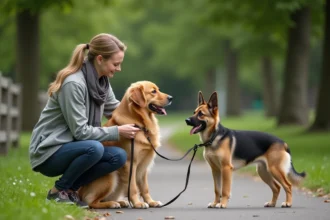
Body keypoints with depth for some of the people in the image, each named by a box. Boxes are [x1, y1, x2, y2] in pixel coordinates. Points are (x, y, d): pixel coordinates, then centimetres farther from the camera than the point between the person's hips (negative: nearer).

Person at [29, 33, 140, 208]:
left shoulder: (101, 80, 3)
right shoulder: (73, 83, -23)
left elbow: (114, 109, 18)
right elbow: (80, 131, -22)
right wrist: (117, 132, -18)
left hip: (70, 146, 8)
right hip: (49, 151, -8)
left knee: (118, 156, -11)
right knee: (94, 148, -33)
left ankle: (70, 188, 3)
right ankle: (59, 190, -11)